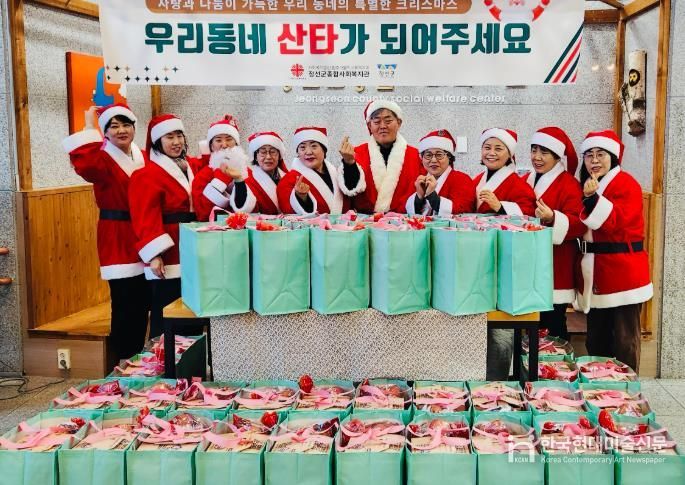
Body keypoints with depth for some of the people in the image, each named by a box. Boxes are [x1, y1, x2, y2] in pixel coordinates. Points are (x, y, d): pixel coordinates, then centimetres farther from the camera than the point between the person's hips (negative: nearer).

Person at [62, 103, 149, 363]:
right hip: (117, 241, -6)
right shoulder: (103, 160, -5)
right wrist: (90, 128, -22)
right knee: (125, 305, -6)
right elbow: (84, 164, -29)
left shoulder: (144, 158, 12)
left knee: (143, 303, 13)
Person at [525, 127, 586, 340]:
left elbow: (578, 224, -17)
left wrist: (552, 218, -33)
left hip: (555, 267, -6)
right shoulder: (526, 181, 14)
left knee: (553, 324, -2)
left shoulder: (569, 185, -8)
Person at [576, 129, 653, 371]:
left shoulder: (627, 184, -8)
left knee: (624, 336, -2)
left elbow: (617, 221, -22)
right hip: (595, 272, 8)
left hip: (622, 271, -7)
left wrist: (592, 198, -31)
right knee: (596, 336, 13)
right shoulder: (586, 185, 15)